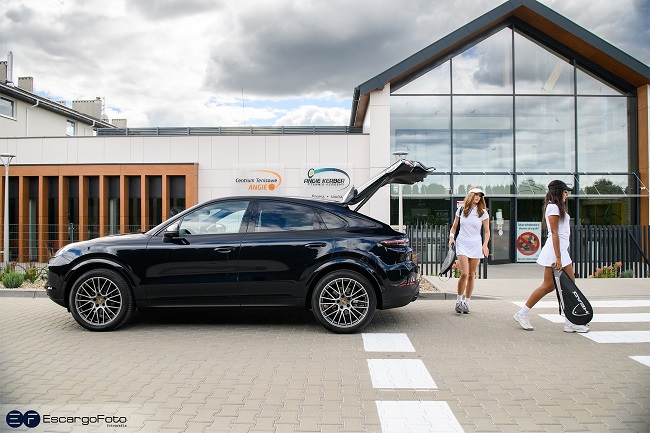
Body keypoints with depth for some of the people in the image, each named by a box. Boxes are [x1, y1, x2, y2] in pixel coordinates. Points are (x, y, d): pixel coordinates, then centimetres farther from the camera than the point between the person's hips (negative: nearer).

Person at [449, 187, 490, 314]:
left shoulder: (483, 212, 2)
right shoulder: (461, 210, 4)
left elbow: (487, 231, 6)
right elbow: (454, 226, 14)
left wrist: (485, 245, -7)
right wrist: (451, 236, -5)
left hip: (476, 245, 1)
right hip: (462, 244, -1)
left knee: (471, 275, 3)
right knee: (464, 273, -15)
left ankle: (466, 303, 14)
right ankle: (459, 301, 1)